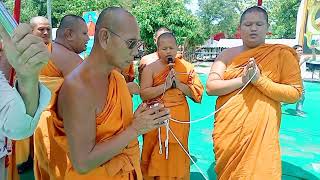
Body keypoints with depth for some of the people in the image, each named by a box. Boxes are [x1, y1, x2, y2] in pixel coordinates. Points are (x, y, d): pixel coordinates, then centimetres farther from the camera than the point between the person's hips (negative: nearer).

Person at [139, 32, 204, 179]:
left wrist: (179, 84, -12)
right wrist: (165, 85, -18)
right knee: (156, 156, 8)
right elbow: (143, 94, -11)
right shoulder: (150, 68, -1)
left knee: (176, 155, 10)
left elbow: (198, 93, 0)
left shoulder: (186, 67, 4)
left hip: (179, 119, 1)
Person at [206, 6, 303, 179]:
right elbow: (210, 87, -4)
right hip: (226, 131, 3)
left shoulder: (282, 53, -2)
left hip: (259, 133, -3)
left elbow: (295, 93, -6)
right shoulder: (228, 54, 4)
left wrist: (260, 80, -18)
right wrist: (241, 80, -16)